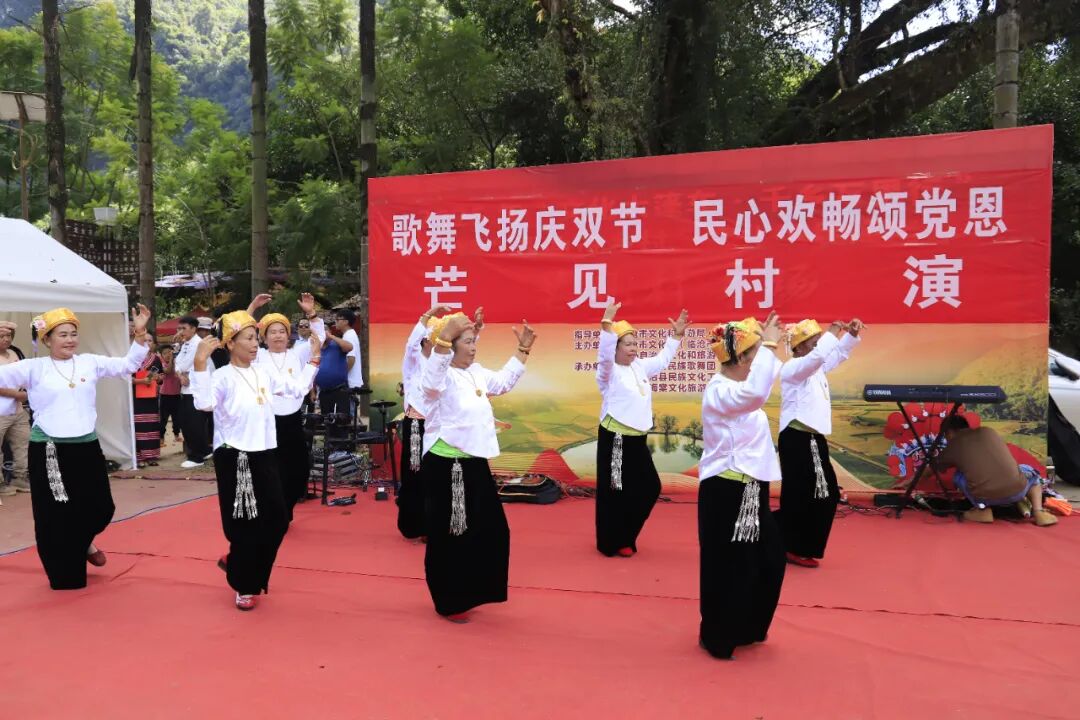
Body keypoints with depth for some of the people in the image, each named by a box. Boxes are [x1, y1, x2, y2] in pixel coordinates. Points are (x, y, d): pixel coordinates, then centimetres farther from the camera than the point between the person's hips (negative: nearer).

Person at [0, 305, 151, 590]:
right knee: (54, 516, 5)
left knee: (100, 509, 8)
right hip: (48, 452, -2)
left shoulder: (90, 362, 5)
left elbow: (127, 365, 6)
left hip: (86, 448, 3)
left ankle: (83, 542, 42)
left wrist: (140, 335, -4)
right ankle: (64, 575, 22)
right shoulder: (34, 368, -2)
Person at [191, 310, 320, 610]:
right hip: (234, 459, -6)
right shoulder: (223, 377, -11)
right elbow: (204, 403, -29)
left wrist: (313, 358, 16)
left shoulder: (264, 374, 9)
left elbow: (298, 388, 17)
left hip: (264, 456, 6)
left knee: (277, 520, 9)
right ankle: (244, 588, 21)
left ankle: (235, 563, 33)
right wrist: (200, 363, -33)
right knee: (245, 526, 2)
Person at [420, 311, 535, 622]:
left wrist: (523, 349, 23)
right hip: (445, 466, -9)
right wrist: (444, 336, -50)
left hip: (475, 464, 9)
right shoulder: (441, 376, -14)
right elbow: (430, 379, -38)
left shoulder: (477, 372, 13)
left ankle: (469, 593, 33)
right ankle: (448, 603, 19)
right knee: (448, 537, 3)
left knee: (489, 531, 16)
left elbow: (504, 382, 28)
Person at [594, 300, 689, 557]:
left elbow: (662, 360, 27)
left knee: (649, 488, 12)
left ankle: (625, 535, 29)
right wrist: (607, 324, -41)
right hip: (615, 439, -8)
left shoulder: (640, 367, 13)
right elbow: (604, 355, -30)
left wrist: (676, 335, 23)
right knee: (614, 492, 0)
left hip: (637, 439, 8)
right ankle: (612, 543, 14)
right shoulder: (609, 370, -9)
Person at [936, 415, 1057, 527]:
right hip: (1017, 490, 3)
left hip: (985, 498, -3)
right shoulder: (988, 431, 22)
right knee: (1030, 472, 35)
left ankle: (982, 510, 10)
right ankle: (1038, 512, 14)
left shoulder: (953, 446, 15)